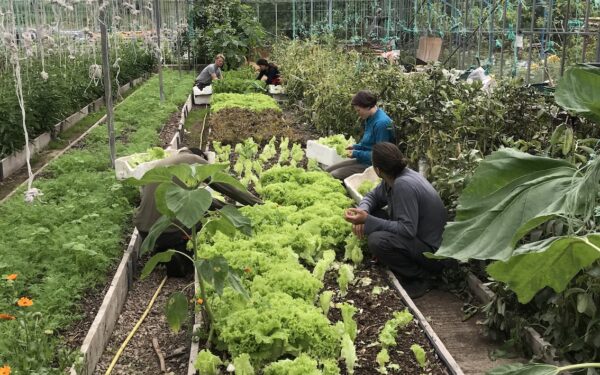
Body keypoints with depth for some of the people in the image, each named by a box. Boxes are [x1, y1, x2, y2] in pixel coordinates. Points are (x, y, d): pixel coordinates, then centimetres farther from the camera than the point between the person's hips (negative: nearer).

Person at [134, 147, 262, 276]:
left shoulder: (163, 162, 23)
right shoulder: (195, 159, 2)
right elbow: (225, 185, 3)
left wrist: (222, 205, 27)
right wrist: (257, 202, 11)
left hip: (142, 230, 7)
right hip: (169, 231, -7)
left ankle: (160, 251, 16)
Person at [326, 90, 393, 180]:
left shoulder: (381, 123, -23)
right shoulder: (370, 119, 6)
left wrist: (356, 154, -17)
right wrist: (356, 147, 3)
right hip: (364, 160, 10)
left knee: (333, 176, -17)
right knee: (328, 171, 7)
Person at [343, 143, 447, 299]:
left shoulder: (404, 185, -27)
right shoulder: (393, 178, 0)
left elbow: (408, 230, -29)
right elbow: (373, 196, 12)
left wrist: (368, 220, -28)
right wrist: (362, 212, -11)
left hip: (432, 251, -10)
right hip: (418, 236, 10)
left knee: (377, 240, -30)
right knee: (371, 213, 7)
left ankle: (422, 276, -6)